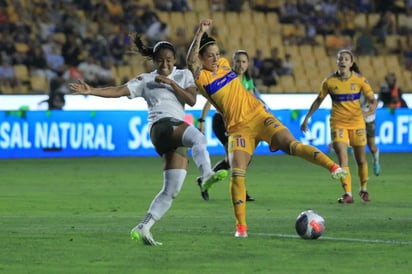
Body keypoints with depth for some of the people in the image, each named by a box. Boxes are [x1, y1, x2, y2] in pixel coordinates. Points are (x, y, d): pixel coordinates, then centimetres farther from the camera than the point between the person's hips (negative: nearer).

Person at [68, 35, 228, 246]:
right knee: (198, 138, -38)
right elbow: (119, 91, 10)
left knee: (171, 191, -6)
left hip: (177, 135, 4)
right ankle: (207, 175, -65)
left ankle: (143, 228, -3)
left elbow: (192, 100, 8)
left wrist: (171, 83, 0)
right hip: (161, 126, -4)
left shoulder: (184, 75, 23)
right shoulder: (145, 80, 18)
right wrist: (91, 91, -2)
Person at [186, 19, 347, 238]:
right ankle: (241, 226, -6)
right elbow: (191, 60, -25)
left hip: (258, 115, 3)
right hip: (238, 128, -3)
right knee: (237, 174, -16)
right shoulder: (201, 77, -5)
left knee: (290, 144, -21)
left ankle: (332, 166, -38)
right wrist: (201, 32, -26)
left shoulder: (223, 64, 13)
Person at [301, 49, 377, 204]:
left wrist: (372, 107, -26)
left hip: (357, 122, 1)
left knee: (361, 160, 10)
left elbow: (372, 99, -2)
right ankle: (348, 194, -14)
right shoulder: (329, 81, -4)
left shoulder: (359, 79, -5)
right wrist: (307, 118, 7)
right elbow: (318, 100, 8)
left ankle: (363, 190, 31)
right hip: (338, 123, -1)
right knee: (343, 159, -14)